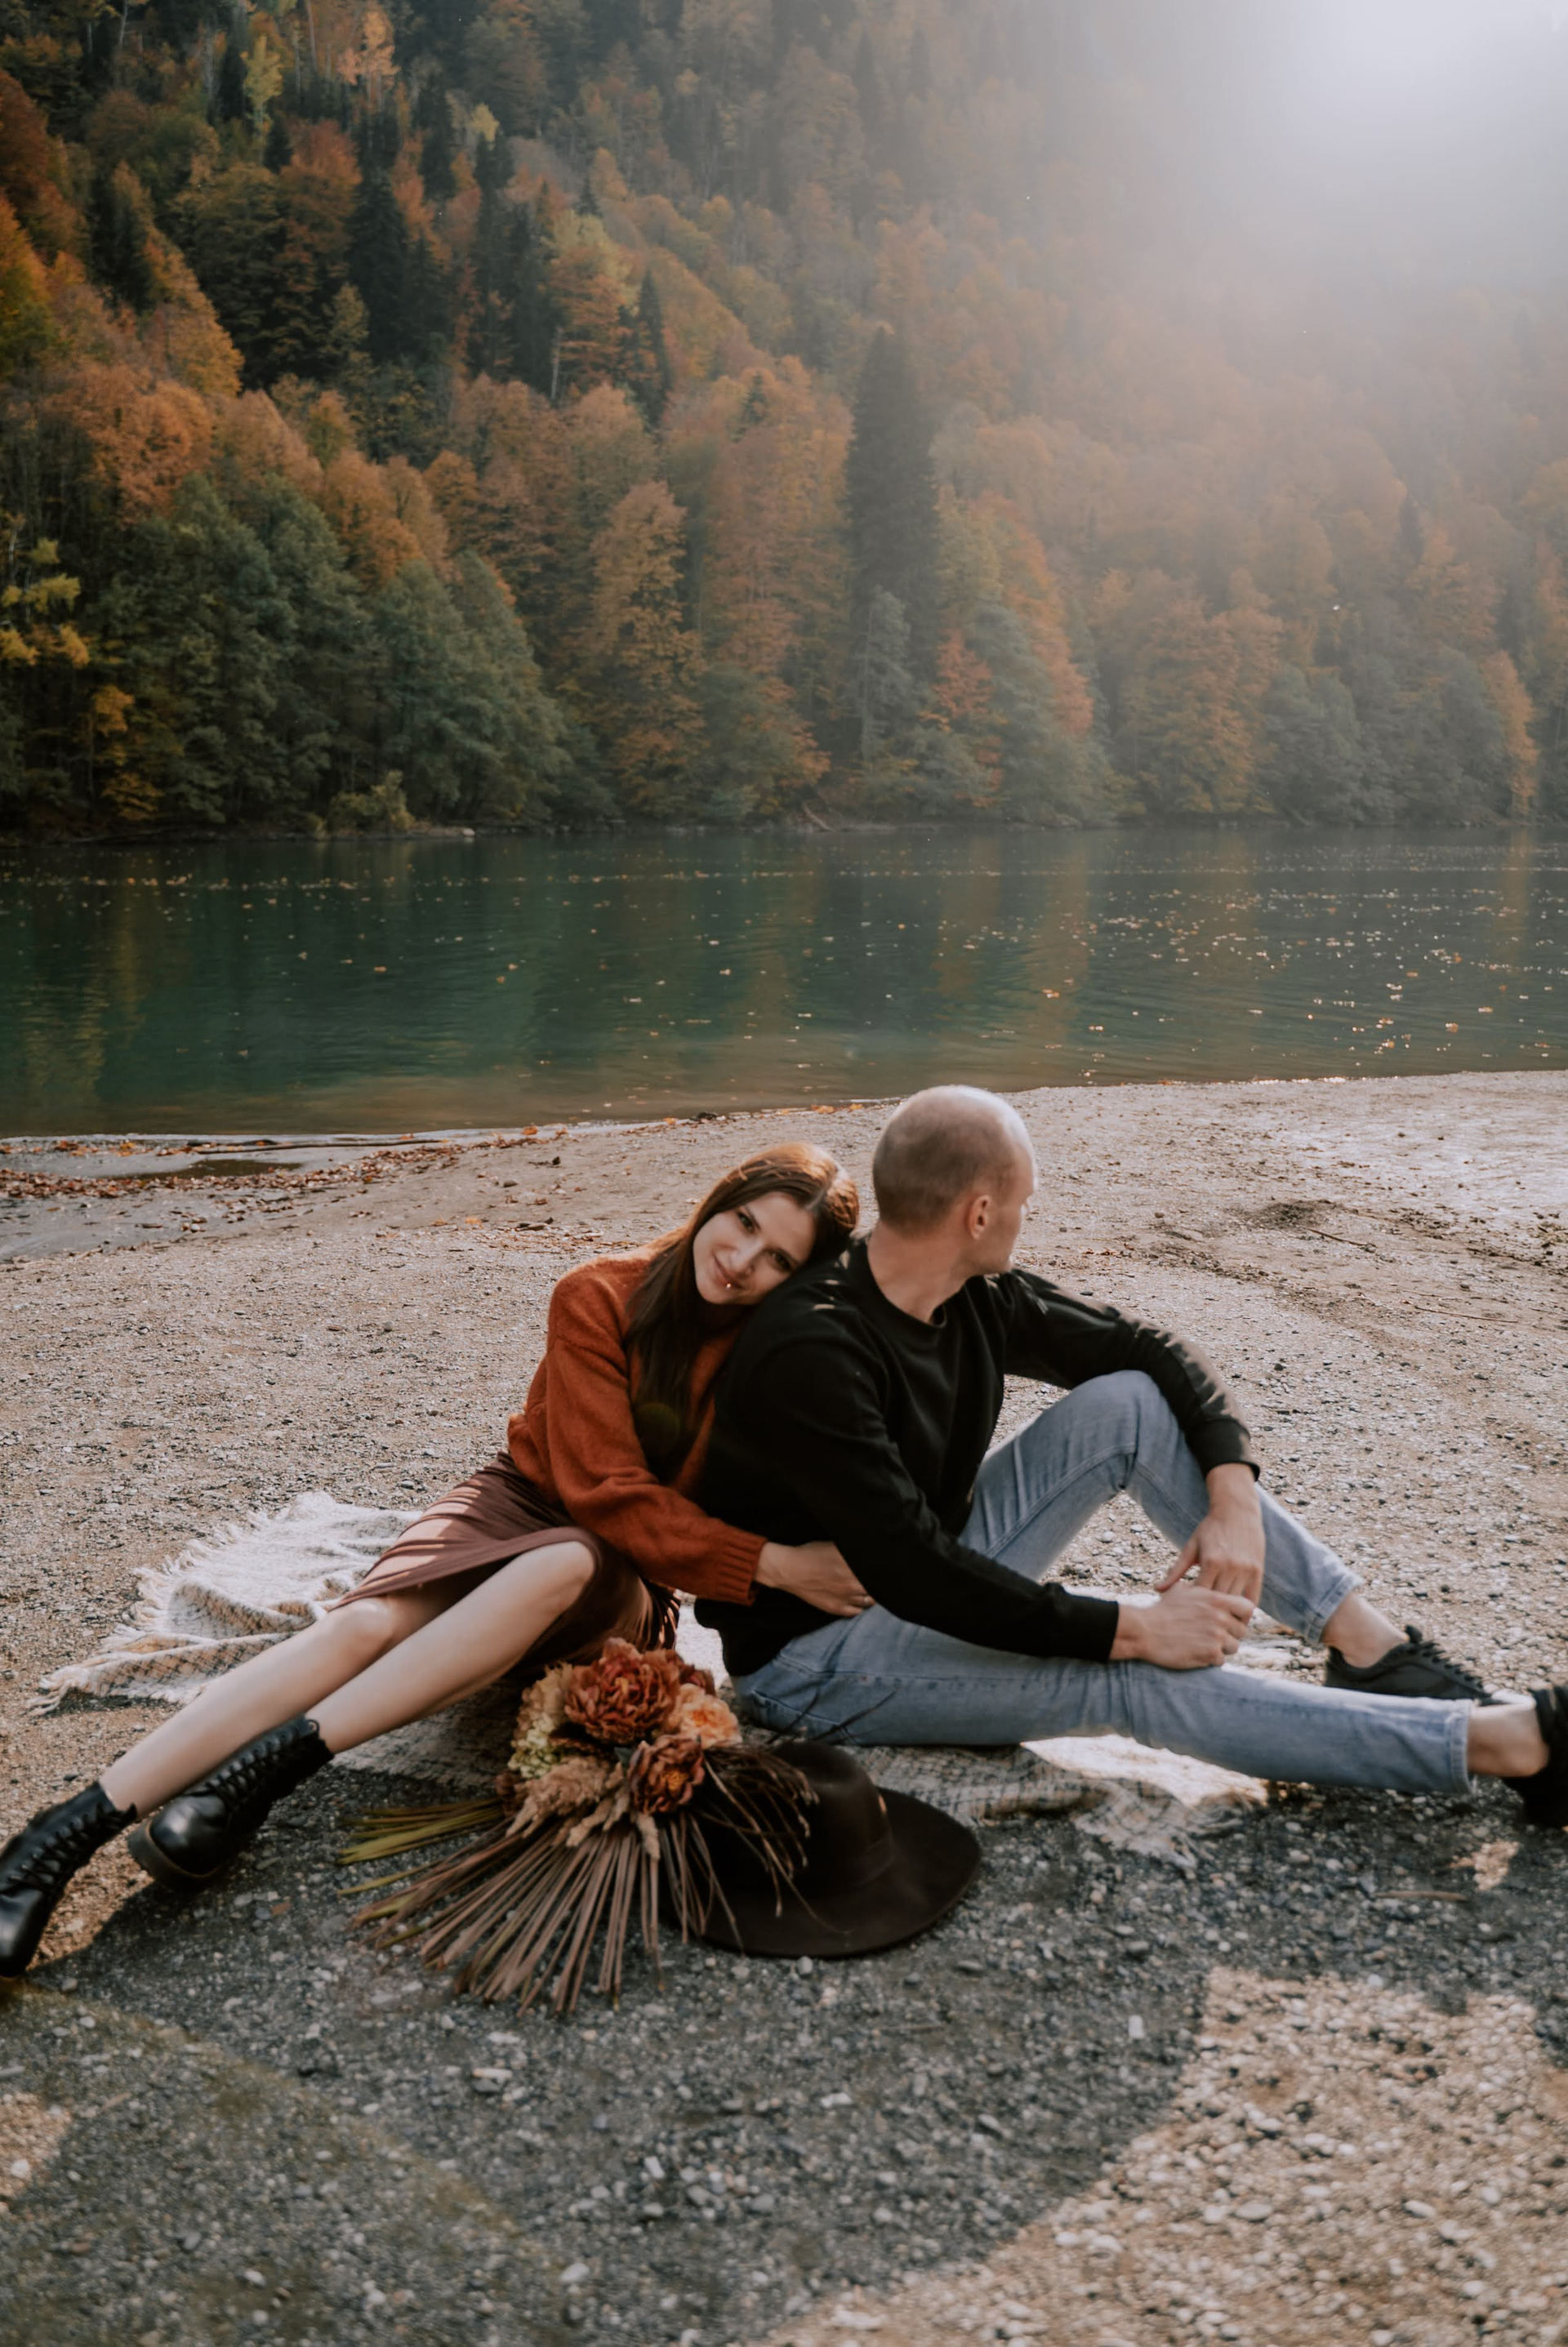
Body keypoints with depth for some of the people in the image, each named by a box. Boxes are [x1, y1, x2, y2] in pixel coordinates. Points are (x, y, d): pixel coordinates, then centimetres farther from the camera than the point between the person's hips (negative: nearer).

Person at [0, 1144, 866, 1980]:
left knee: (559, 1565, -37)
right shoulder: (599, 1298, -11)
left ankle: (266, 1764, -38)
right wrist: (769, 1565, -24)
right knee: (367, 1623, -29)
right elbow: (604, 1489, -17)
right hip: (522, 1501, 1)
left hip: (625, 1579, 0)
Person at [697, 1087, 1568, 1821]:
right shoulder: (811, 1354, -30)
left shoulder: (976, 1298, -5)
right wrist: (1132, 1628, -30)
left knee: (1132, 1402, -8)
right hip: (813, 1661, -8)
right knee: (1134, 1679, -28)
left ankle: (1371, 1644, -9)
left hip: (934, 1585, 8)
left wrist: (1234, 1501, -14)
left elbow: (1156, 1352, 3)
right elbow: (912, 1574, -34)